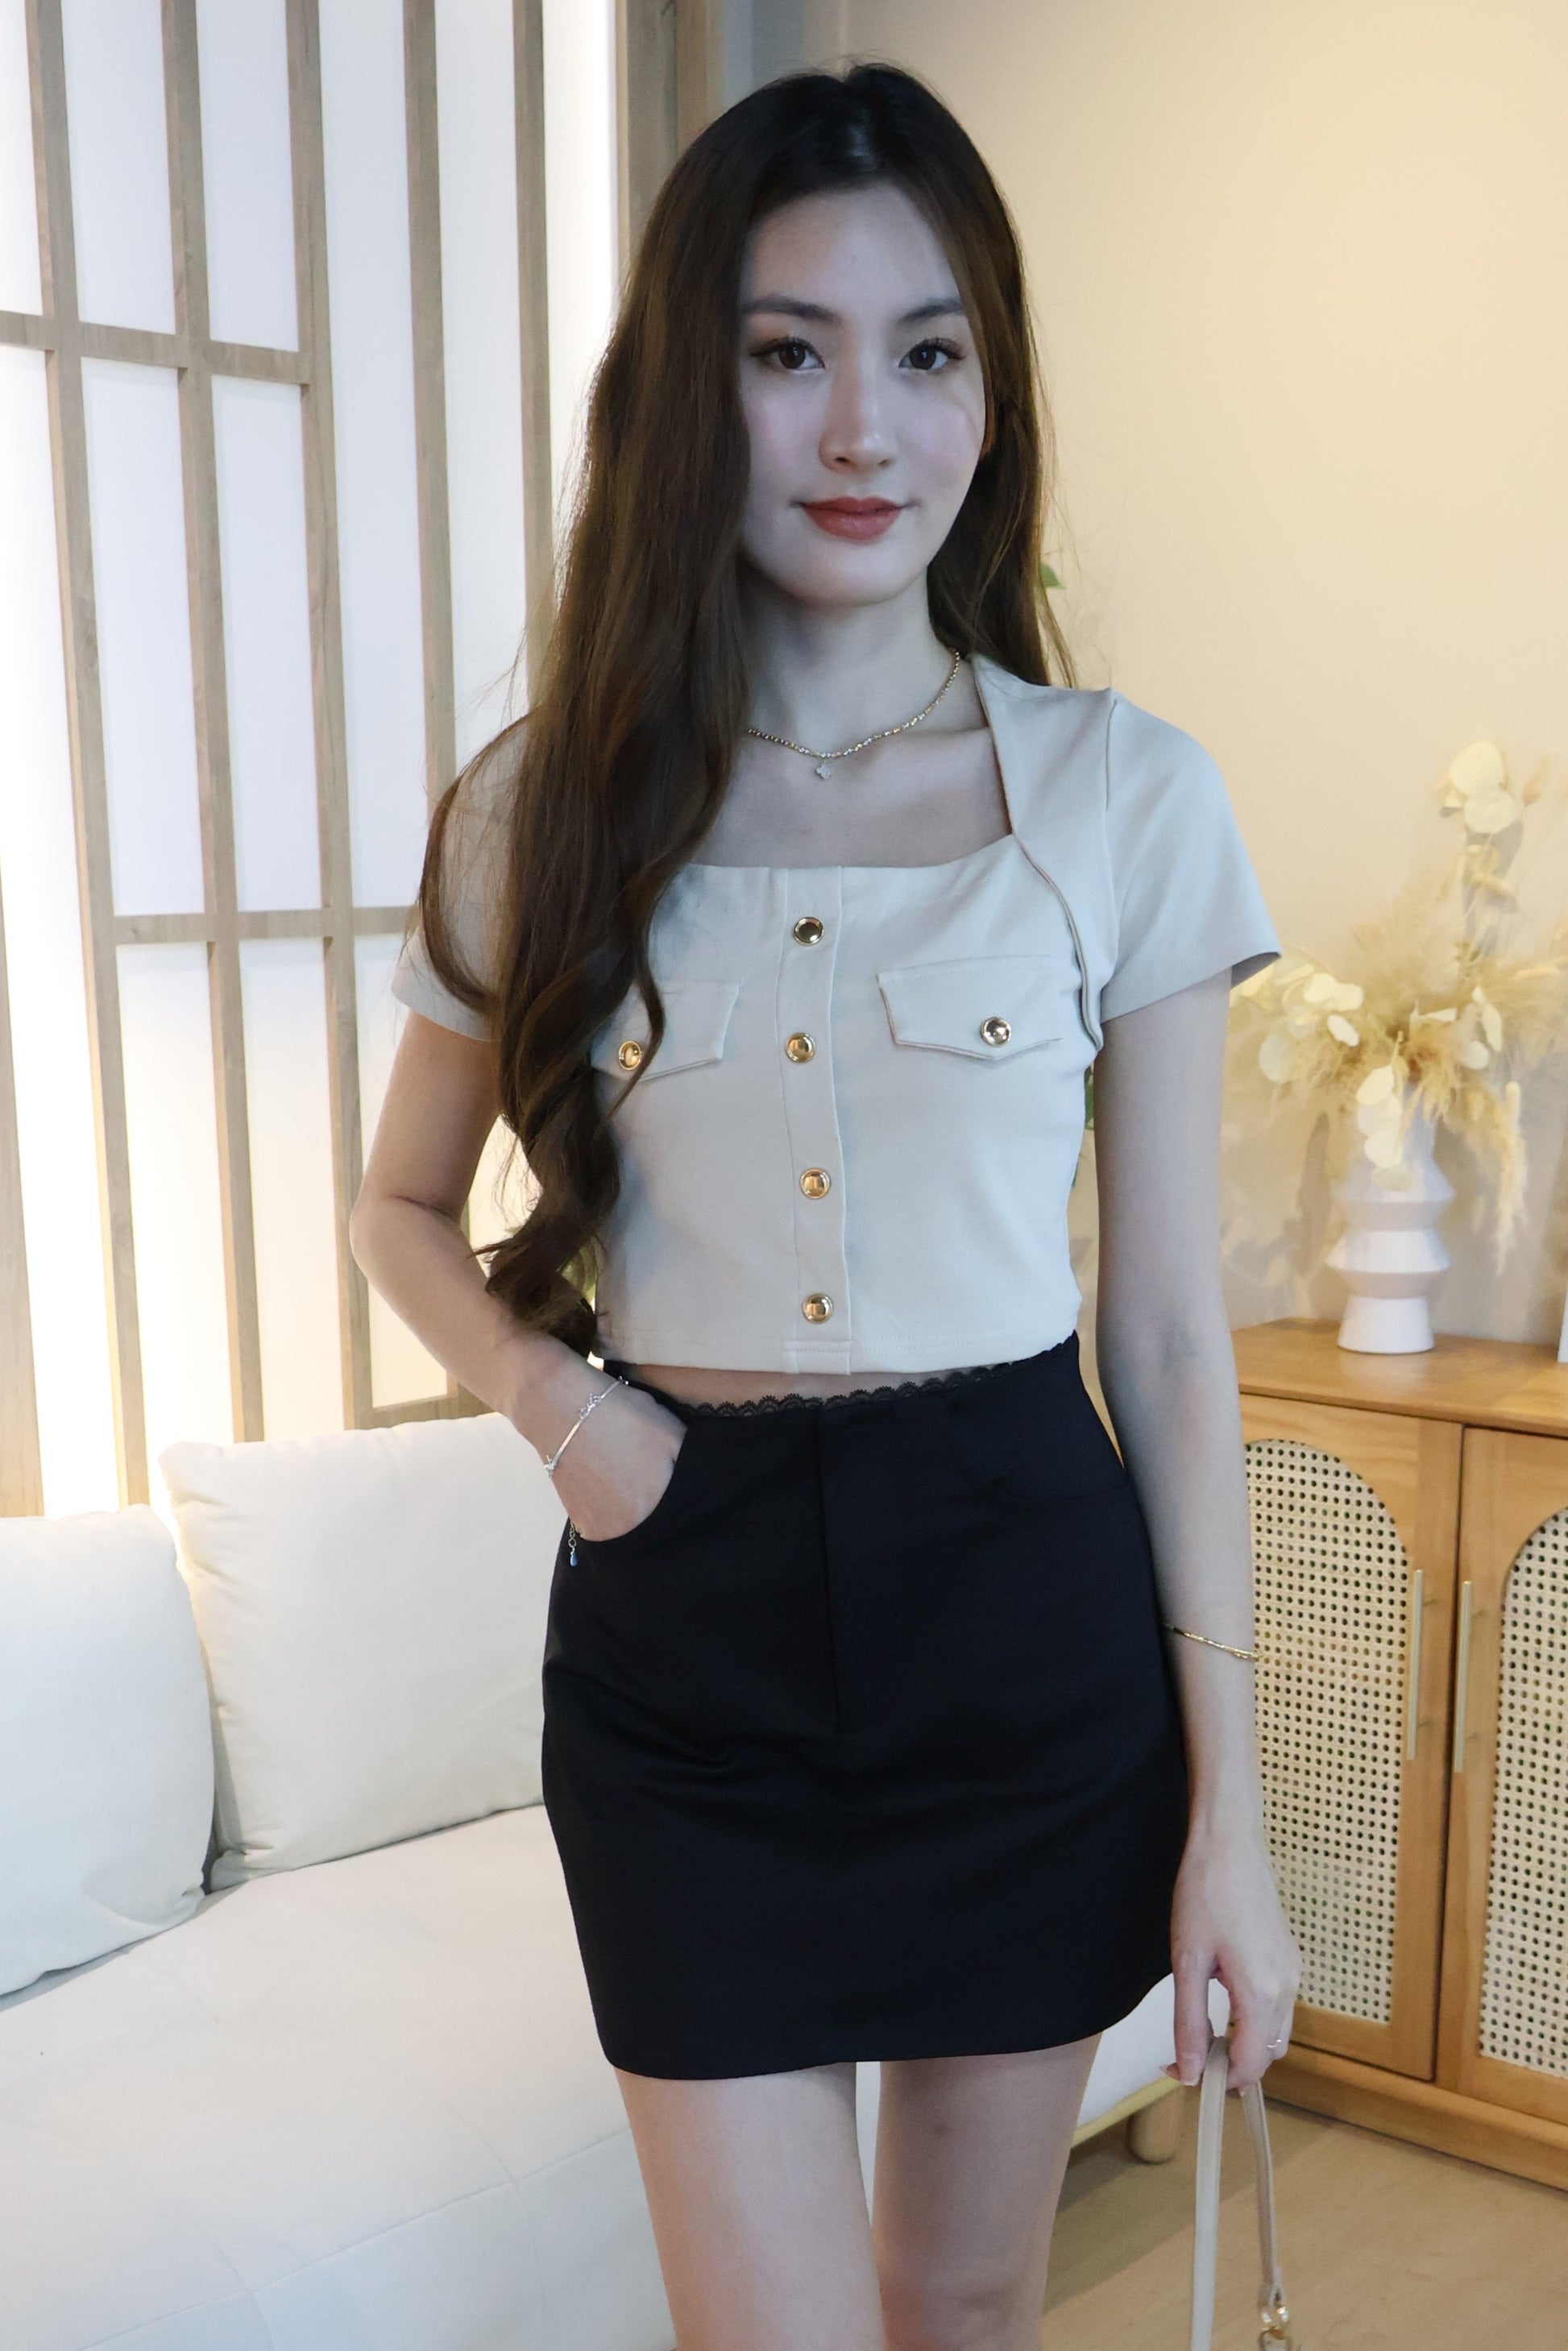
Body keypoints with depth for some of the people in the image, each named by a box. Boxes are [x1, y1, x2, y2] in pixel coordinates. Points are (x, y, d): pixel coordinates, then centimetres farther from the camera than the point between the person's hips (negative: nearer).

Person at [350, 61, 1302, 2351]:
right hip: (683, 1629, 0)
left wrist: (1231, 1804, -1)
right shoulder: (551, 804, -1)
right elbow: (405, 1205, 13)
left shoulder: (1128, 794, -4)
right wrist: (551, 1392, -9)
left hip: (1027, 1609, 0)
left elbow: (1169, 1328, -2)